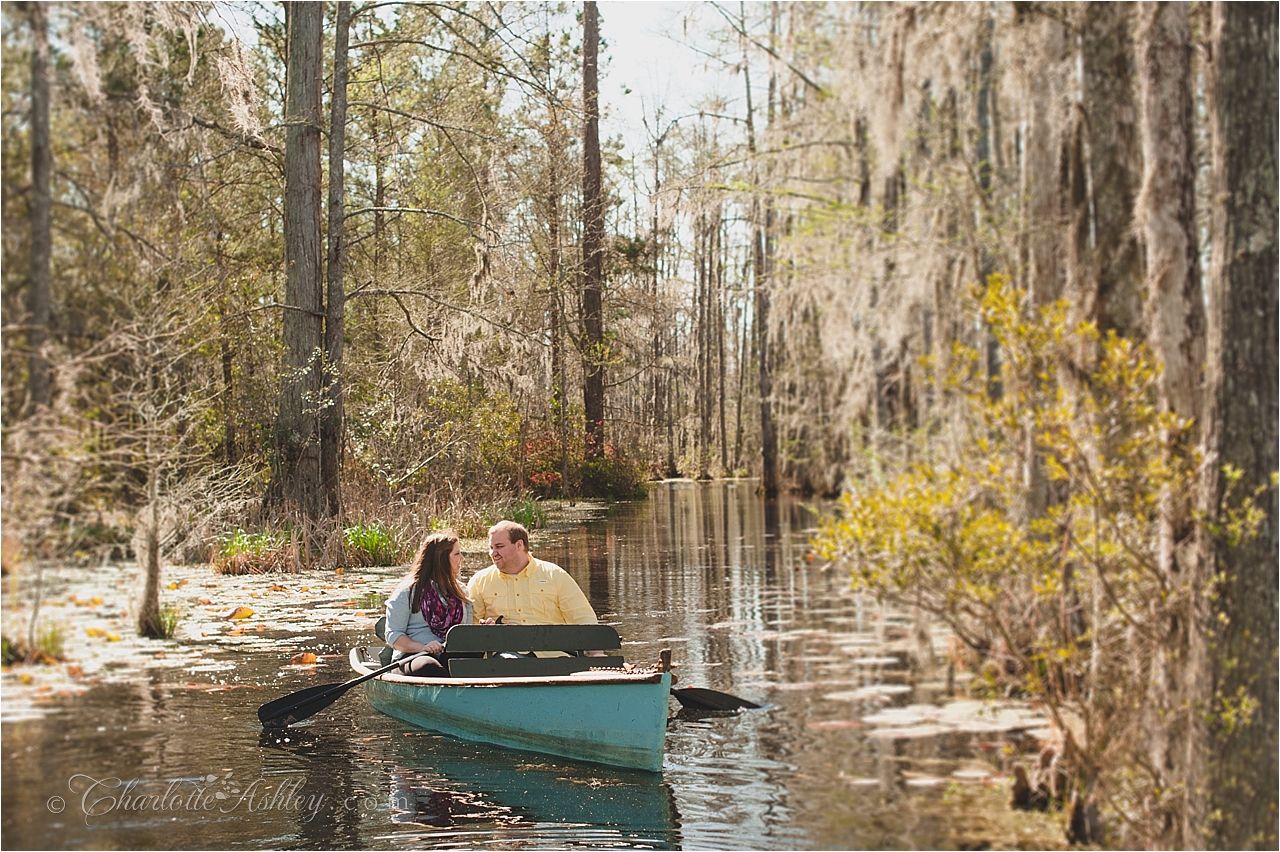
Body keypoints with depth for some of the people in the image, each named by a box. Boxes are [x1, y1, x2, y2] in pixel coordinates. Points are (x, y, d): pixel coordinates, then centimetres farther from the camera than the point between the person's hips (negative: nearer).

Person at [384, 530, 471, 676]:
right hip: (414, 657, -4)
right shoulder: (408, 591, 5)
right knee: (428, 667, -41)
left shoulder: (460, 591, 23)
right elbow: (393, 635, 0)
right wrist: (422, 647, -17)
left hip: (453, 657, 4)